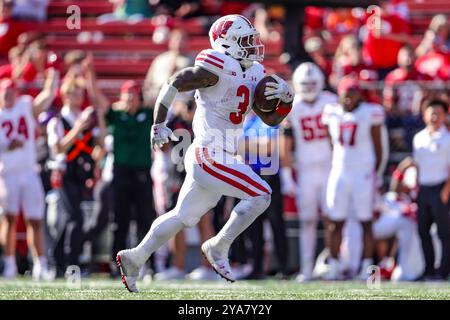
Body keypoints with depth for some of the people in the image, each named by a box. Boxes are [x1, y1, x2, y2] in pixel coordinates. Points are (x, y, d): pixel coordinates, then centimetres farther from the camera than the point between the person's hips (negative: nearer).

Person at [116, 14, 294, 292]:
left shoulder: (253, 74, 13)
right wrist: (159, 125, -9)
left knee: (183, 216, 17)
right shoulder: (218, 68, -13)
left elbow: (271, 119, 17)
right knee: (260, 195, -12)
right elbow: (173, 85, -11)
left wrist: (285, 100, -2)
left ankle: (134, 259, 26)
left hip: (218, 157, 9)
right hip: (210, 156, -9)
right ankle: (219, 248, -2)